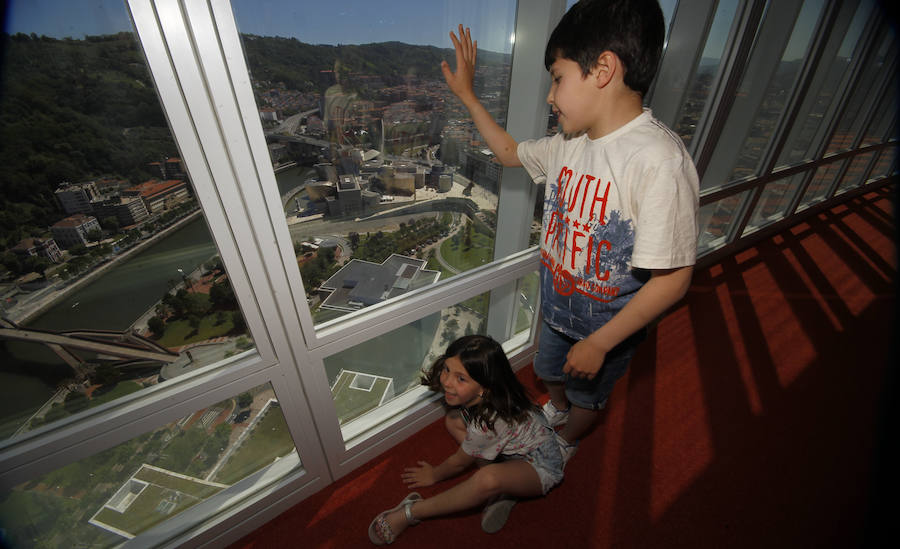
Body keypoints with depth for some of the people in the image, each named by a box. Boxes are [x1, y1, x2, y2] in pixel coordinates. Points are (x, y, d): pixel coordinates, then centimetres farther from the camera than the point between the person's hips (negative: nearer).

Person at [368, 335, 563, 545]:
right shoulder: (477, 396, -18)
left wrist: (434, 475, 1)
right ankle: (501, 491, -4)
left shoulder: (489, 423, -37)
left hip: (541, 465, -8)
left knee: (488, 479, -39)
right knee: (453, 420, -3)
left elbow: (458, 463, -16)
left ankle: (410, 513, -19)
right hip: (511, 446, 8)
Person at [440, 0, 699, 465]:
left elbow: (673, 280, -28)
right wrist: (466, 94, 7)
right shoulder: (570, 143, -8)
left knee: (588, 396, 25)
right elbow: (510, 152, 9)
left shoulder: (659, 162, -32)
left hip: (608, 328, -6)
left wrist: (598, 343, -21)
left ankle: (567, 441, 59)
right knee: (549, 371, 32)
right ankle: (557, 409, 67)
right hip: (558, 308, 6)